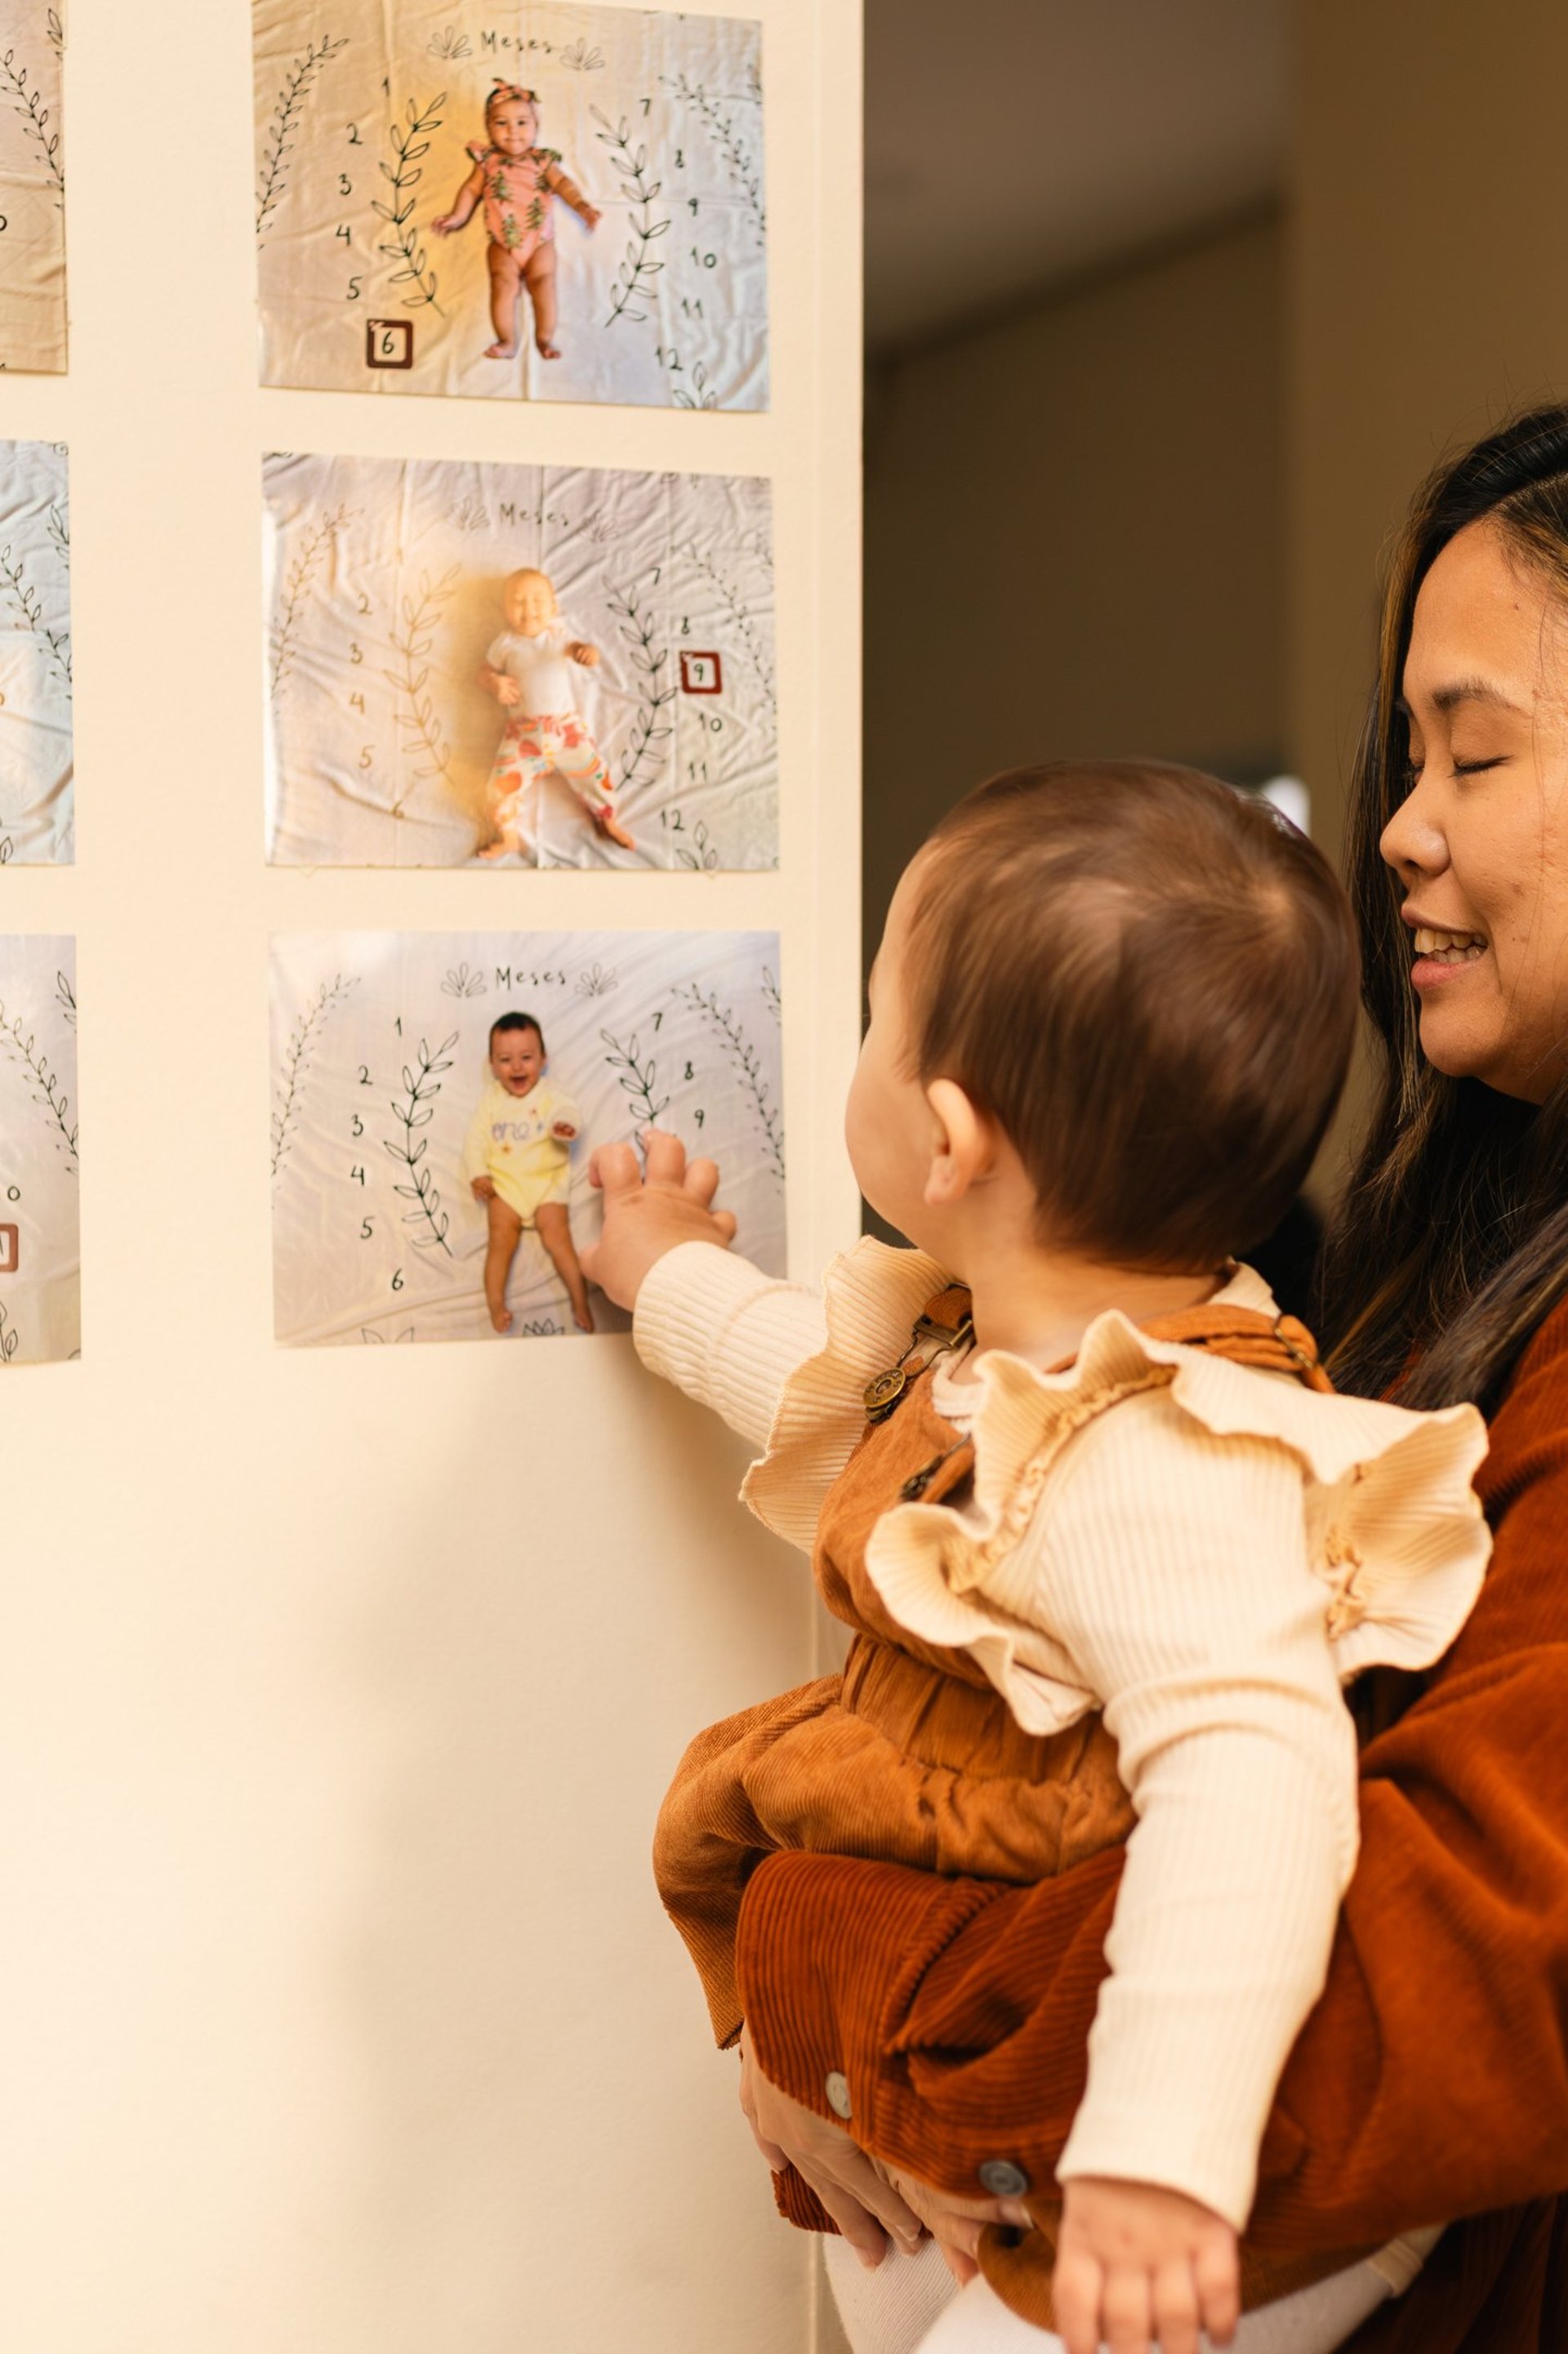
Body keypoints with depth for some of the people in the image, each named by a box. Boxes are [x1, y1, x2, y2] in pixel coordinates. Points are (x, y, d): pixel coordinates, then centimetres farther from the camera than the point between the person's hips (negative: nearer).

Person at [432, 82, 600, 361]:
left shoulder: (542, 160, 1)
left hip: (539, 241, 0)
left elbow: (562, 183, -9)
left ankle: (545, 338, -1)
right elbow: (471, 189, 7)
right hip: (502, 244, 0)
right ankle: (507, 342, -13)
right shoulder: (488, 161, 4)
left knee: (543, 280, -12)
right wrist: (458, 216, -4)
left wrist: (581, 205, -26)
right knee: (503, 283, -15)